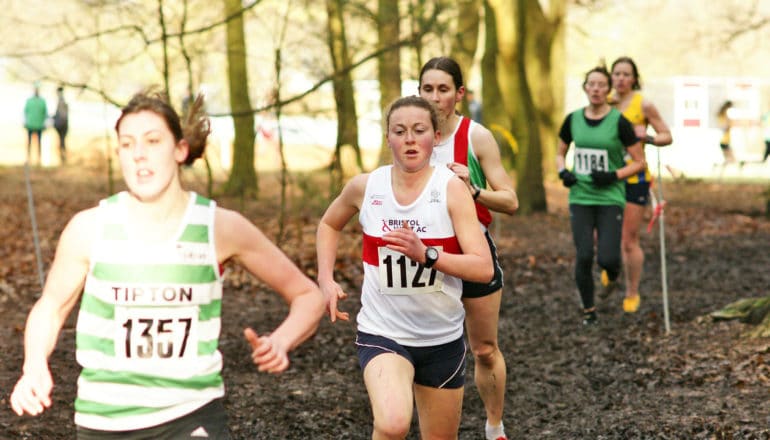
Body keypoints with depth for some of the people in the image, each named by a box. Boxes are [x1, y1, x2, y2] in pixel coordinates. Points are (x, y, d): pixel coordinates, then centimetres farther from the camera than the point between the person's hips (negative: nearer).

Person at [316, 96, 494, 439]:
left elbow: (484, 269, -16)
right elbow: (329, 224, 18)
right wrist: (326, 279, 4)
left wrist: (425, 254, -29)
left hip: (442, 338, 1)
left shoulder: (451, 188, -10)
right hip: (382, 333, -1)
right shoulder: (365, 187, -4)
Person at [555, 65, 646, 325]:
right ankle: (588, 310, 13)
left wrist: (613, 175, -16)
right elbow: (560, 153, 18)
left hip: (610, 199, -2)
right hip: (580, 198, 2)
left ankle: (612, 266, 27)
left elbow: (639, 162, -2)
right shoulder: (573, 120, 3)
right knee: (583, 257, -7)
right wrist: (563, 172, -3)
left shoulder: (619, 122, -6)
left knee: (606, 259, -12)